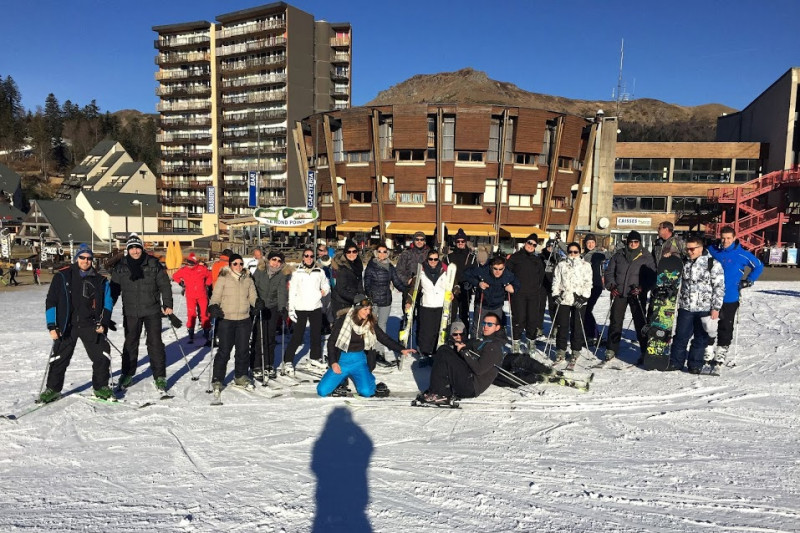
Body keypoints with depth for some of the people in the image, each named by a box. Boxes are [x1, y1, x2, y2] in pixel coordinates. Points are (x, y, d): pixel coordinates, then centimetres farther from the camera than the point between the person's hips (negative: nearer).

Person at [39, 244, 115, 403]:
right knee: (59, 358, 6)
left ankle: (101, 387, 12)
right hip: (66, 326, -1)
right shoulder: (63, 276, -1)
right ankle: (52, 389, 25)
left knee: (102, 356, -5)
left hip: (90, 325, 1)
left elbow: (107, 304, 10)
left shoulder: (100, 281, 4)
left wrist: (103, 323, -1)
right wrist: (52, 326, -6)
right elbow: (51, 301, 0)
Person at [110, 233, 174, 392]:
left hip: (152, 310, -2)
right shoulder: (120, 267, 3)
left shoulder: (153, 264, -4)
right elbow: (114, 289, 10)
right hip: (130, 312, 2)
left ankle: (160, 376, 8)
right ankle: (127, 375, 27)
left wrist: (167, 304, -6)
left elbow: (164, 285, -1)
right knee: (130, 343, 12)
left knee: (155, 343, 0)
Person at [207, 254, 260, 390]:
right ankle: (217, 379, 12)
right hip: (226, 319, -4)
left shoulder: (248, 279, 9)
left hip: (244, 320, 4)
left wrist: (257, 302, -12)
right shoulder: (223, 278, -3)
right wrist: (213, 307, -21)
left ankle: (240, 377, 25)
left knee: (243, 350, 10)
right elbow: (216, 296, -4)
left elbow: (252, 296, 8)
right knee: (224, 350, -1)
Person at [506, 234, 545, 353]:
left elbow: (541, 277, 22)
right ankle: (516, 341, 5)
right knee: (519, 317, -6)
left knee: (533, 317, 2)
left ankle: (531, 340, 17)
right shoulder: (515, 257, 4)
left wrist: (541, 291, 15)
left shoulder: (537, 260, 17)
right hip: (518, 293, -3)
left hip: (533, 294, 3)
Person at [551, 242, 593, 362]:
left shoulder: (585, 266, 7)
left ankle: (576, 350, 12)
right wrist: (555, 295, -3)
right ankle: (561, 350, 10)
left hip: (579, 300, -1)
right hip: (563, 299, 1)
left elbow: (588, 284, 1)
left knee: (577, 326, 1)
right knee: (562, 326, 1)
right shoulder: (561, 266, 11)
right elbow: (556, 282, 10)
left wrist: (583, 298, -9)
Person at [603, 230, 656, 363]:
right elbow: (609, 271, 13)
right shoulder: (619, 255, 8)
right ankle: (611, 349, 13)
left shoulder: (646, 257, 1)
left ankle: (644, 351, 8)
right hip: (619, 293, 2)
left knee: (640, 322, 1)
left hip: (637, 295, -2)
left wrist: (642, 288, -14)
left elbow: (651, 276, 0)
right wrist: (611, 286, -1)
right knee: (615, 321, 5)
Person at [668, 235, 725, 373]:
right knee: (681, 336, 4)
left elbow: (719, 288, -5)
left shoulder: (713, 264, -4)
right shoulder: (685, 264, 10)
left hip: (704, 308, -3)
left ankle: (695, 364, 16)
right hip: (685, 307, 4)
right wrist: (677, 302, 16)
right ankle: (675, 362, 13)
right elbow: (679, 284, 20)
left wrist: (716, 308, -9)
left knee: (701, 338, 5)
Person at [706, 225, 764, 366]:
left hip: (730, 298, -2)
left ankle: (721, 352, 20)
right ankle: (708, 351, 18)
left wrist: (748, 281, 0)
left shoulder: (741, 254, -7)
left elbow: (759, 266, 6)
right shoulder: (712, 250, -1)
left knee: (726, 327, 7)